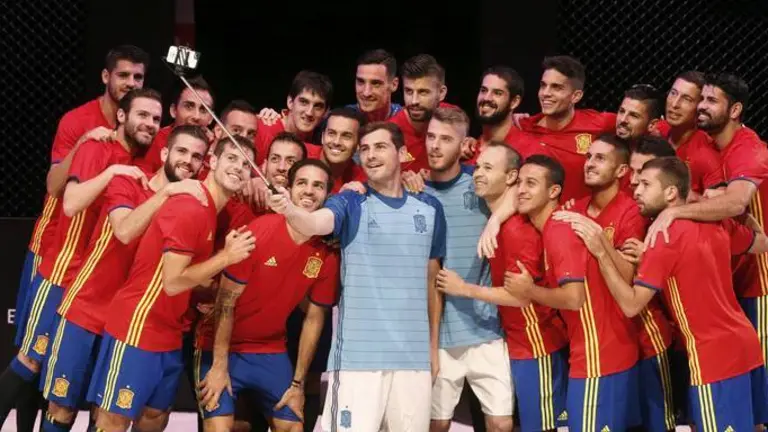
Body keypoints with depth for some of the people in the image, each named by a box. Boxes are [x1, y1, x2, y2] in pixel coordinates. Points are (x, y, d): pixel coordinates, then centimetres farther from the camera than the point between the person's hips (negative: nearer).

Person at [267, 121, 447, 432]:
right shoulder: (349, 204, 1)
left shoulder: (429, 209, 10)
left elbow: (431, 281, 16)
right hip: (358, 354, -3)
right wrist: (290, 210, -44)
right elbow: (315, 223, -22)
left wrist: (433, 346, 15)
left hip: (414, 355, 3)